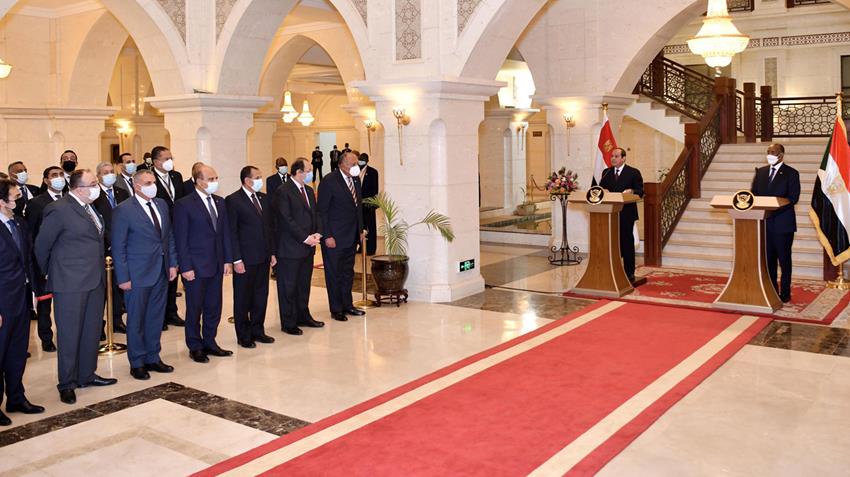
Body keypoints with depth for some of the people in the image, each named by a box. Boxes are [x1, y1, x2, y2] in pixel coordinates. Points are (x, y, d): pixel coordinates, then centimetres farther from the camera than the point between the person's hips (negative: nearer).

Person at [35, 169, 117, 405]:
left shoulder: (90, 208, 10)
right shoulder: (59, 210, -14)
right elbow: (42, 245, -7)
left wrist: (101, 270, 14)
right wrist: (49, 273, 4)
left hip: (95, 280, 8)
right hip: (71, 283, -7)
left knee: (91, 331, 15)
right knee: (70, 334, 3)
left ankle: (87, 375, 29)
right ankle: (67, 384, 15)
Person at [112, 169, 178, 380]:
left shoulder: (162, 205, 8)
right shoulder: (124, 210, -10)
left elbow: (169, 236, 14)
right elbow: (118, 247, -10)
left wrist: (172, 264, 7)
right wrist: (123, 278, -13)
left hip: (161, 272, 6)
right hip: (138, 275, -6)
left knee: (156, 318, 14)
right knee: (136, 321, 6)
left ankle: (153, 358, 26)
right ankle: (137, 363, 18)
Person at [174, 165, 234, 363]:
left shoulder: (220, 202, 9)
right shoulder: (184, 205, -10)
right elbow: (181, 239, -11)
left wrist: (228, 260, 6)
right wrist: (186, 267, -14)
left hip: (217, 265, 6)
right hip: (196, 266, -6)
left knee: (214, 307, 12)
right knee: (195, 308, 7)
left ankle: (209, 342, 26)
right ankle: (195, 346, 20)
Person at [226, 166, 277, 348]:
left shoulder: (263, 198, 11)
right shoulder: (233, 200, -10)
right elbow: (232, 232, -12)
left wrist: (272, 252, 11)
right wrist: (237, 259, -15)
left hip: (263, 257, 6)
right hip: (245, 259, -6)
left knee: (261, 295, 13)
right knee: (242, 298, 6)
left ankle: (257, 330, 26)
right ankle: (243, 336, 17)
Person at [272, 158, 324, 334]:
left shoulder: (309, 191, 14)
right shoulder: (284, 192, -13)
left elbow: (315, 213, 15)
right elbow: (286, 220, -18)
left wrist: (317, 233, -2)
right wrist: (305, 238, -16)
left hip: (307, 247, 8)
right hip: (290, 247, -8)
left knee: (304, 284, 16)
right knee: (288, 286, 3)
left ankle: (303, 316, 28)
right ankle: (288, 323, 11)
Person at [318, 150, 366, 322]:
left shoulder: (356, 179, 7)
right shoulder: (329, 181, -15)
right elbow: (322, 210, -13)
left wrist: (360, 229, 12)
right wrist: (327, 236, -16)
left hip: (351, 236, 7)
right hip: (334, 237, -7)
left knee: (348, 272, 15)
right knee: (334, 274, 4)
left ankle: (347, 305, 27)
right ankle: (336, 309, 14)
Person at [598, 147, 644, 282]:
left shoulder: (633, 173, 0)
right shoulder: (606, 173, 13)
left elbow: (640, 191, -4)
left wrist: (631, 191, -23)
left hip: (626, 214, -4)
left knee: (627, 242, 2)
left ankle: (629, 273, 10)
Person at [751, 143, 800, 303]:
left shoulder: (791, 173, -4)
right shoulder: (761, 172, 12)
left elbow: (793, 198, -12)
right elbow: (754, 193, 11)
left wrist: (774, 209, -24)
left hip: (783, 223, -5)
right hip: (764, 222, 5)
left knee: (784, 259, 3)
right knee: (768, 258, 10)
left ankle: (785, 294, 10)